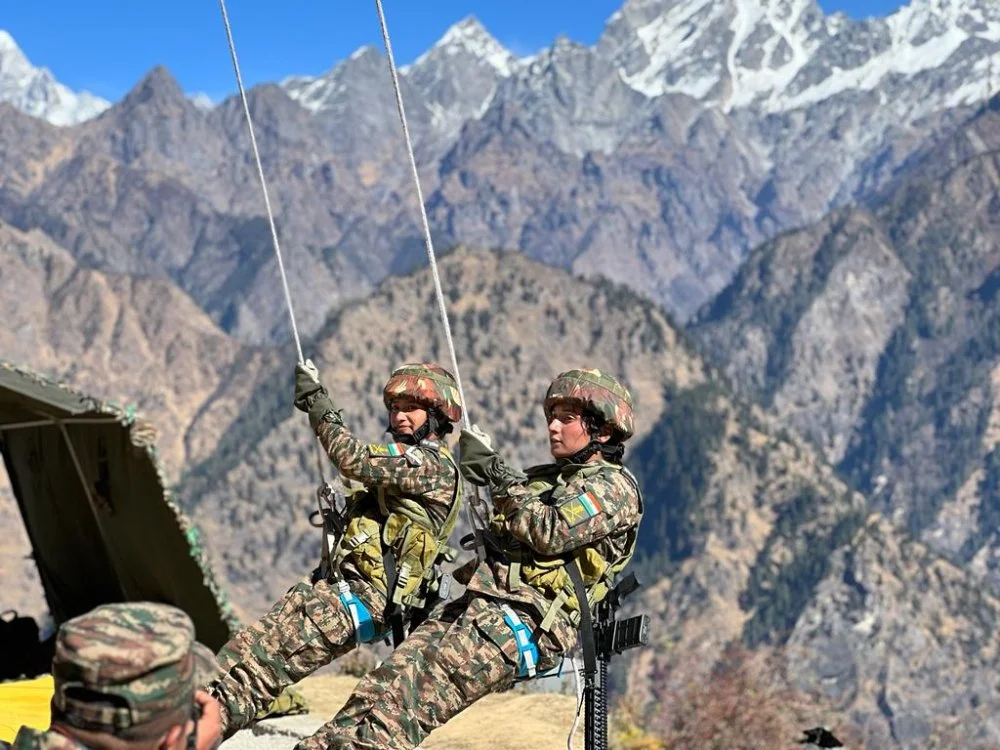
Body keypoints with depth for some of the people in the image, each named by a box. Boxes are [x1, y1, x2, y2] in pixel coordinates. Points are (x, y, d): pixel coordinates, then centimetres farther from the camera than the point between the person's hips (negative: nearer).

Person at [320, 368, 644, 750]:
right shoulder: (543, 478, 27)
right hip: (479, 601, 8)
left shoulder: (614, 487, 2)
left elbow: (550, 532, -13)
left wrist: (496, 472, -7)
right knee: (391, 676, -14)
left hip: (531, 619, -8)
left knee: (422, 684, -28)